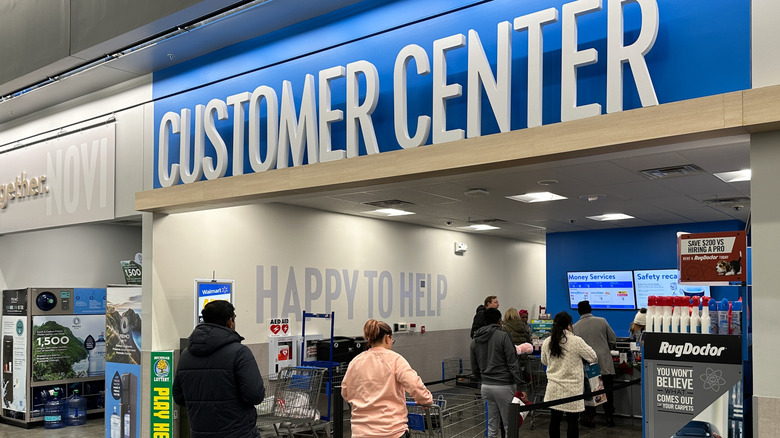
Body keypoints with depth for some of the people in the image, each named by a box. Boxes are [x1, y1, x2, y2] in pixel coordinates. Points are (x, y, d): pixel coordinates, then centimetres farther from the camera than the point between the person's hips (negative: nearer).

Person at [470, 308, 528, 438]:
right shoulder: (503, 336, -9)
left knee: (492, 425, 14)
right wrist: (521, 387, -12)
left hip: (486, 386, 6)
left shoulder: (475, 341, 10)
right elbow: (513, 364, -14)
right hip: (504, 386, -6)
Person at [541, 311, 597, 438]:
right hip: (572, 389, -4)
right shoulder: (576, 341, -13)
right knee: (572, 421, 4)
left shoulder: (546, 343, 1)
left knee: (554, 419, 12)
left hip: (553, 388, 4)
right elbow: (593, 357, -1)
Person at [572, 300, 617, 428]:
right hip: (605, 364, 1)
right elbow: (613, 341, 4)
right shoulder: (602, 321, -1)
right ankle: (609, 418, 16)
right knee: (607, 392, 10)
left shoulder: (575, 328, -4)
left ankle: (590, 418, 13)